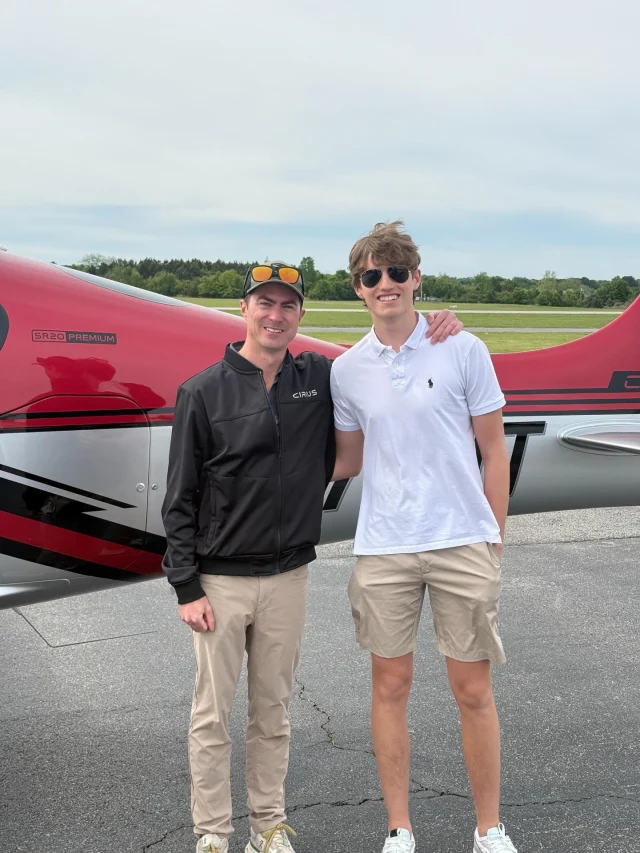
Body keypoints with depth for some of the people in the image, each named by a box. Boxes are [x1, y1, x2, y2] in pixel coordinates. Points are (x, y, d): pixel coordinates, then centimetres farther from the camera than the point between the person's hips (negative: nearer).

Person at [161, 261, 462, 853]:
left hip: (289, 577, 3)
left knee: (273, 711, 14)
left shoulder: (322, 379, 3)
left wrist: (435, 332, -2)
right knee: (212, 716, 5)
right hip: (221, 580, -3)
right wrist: (186, 588, -9)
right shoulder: (204, 392, -7)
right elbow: (180, 499, -5)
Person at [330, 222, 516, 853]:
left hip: (463, 542, -2)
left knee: (473, 690, 6)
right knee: (390, 686, 9)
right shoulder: (346, 369, 4)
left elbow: (493, 451, 2)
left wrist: (494, 538, 1)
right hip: (383, 547, 2)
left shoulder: (463, 350, -3)